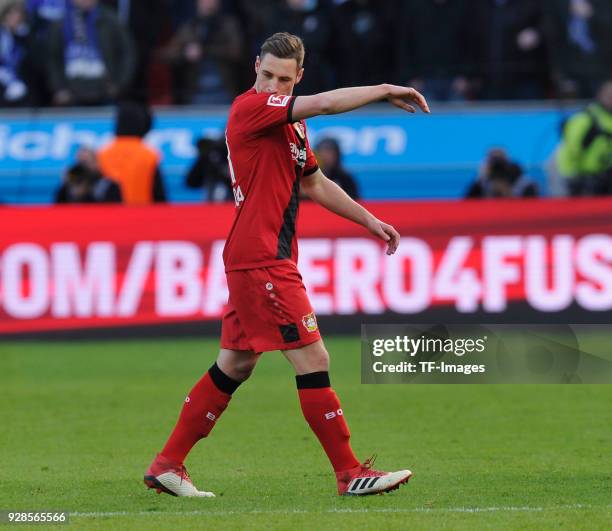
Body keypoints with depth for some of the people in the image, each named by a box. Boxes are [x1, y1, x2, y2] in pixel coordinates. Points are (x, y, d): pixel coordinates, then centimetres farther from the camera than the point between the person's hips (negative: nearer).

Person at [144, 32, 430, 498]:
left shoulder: (291, 122, 16)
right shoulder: (250, 107, -13)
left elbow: (314, 183, 29)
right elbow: (326, 104, -23)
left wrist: (369, 220, 26)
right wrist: (386, 91, -12)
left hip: (269, 259, 10)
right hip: (260, 260, -10)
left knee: (236, 365, 14)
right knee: (313, 360, -9)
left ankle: (167, 465, 19)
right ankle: (351, 473, -4)